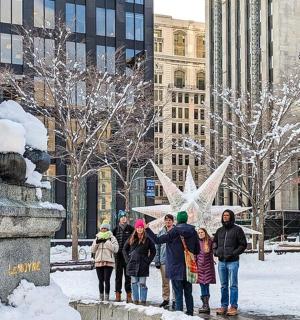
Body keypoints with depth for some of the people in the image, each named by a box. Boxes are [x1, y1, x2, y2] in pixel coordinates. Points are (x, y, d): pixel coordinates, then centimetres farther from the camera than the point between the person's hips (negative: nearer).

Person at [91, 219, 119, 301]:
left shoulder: (112, 238, 2)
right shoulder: (97, 238, 15)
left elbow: (115, 249, -11)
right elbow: (92, 250, 11)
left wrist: (107, 242, -15)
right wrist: (96, 242, -6)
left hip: (108, 262, -4)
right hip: (98, 262, 4)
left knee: (107, 280, -7)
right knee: (101, 280, 8)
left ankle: (107, 297, -1)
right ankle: (101, 296, 15)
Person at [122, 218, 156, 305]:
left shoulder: (147, 239, -1)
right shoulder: (131, 238, 7)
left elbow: (153, 251, 5)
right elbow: (125, 249, 16)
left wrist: (148, 260, -2)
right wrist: (127, 259, 6)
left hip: (143, 266, -3)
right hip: (133, 264, 3)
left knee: (142, 284, -2)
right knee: (134, 283, 6)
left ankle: (143, 301, 2)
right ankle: (135, 300, 12)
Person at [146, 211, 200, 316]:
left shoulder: (174, 231, -11)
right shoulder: (193, 231, 0)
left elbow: (157, 240, -8)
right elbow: (197, 250, 6)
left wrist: (147, 229, 1)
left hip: (176, 268, -4)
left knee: (178, 294, -1)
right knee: (188, 293, 14)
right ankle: (190, 313, 16)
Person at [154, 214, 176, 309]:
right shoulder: (161, 232, 10)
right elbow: (157, 247, 10)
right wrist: (157, 261, 4)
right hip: (163, 261, 3)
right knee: (165, 282, 9)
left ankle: (175, 300, 6)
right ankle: (165, 299, 18)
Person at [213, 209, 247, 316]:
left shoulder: (237, 230, -2)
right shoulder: (219, 230, 13)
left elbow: (243, 244, -4)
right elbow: (214, 242, 25)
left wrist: (234, 253, -13)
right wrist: (215, 251, 7)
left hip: (232, 261, -5)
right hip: (221, 262, 5)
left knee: (233, 285, -3)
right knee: (223, 285, 10)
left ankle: (233, 307, 1)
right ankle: (224, 306, 16)